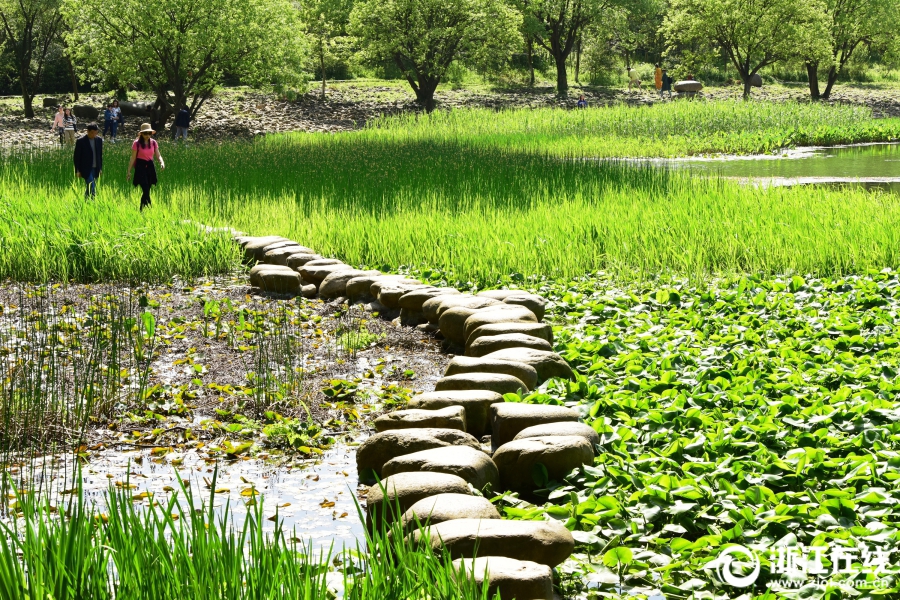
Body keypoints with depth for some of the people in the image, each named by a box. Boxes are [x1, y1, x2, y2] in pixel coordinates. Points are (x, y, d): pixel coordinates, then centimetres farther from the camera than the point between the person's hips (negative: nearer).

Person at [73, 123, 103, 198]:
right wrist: (77, 171, -7)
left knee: (88, 188, 14)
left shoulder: (99, 140, 5)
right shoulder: (81, 141, -10)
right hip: (86, 169, -5)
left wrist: (100, 168, 13)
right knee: (92, 189, -13)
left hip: (95, 169, 5)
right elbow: (77, 157, -5)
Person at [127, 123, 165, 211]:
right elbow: (133, 158, -2)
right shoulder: (137, 143, -6)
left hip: (150, 166, 5)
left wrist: (162, 162, -15)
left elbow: (158, 156, 7)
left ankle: (141, 210, 20)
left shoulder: (153, 143, 5)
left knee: (146, 191, 9)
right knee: (146, 191, -13)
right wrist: (129, 171, -2)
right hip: (141, 167, -5)